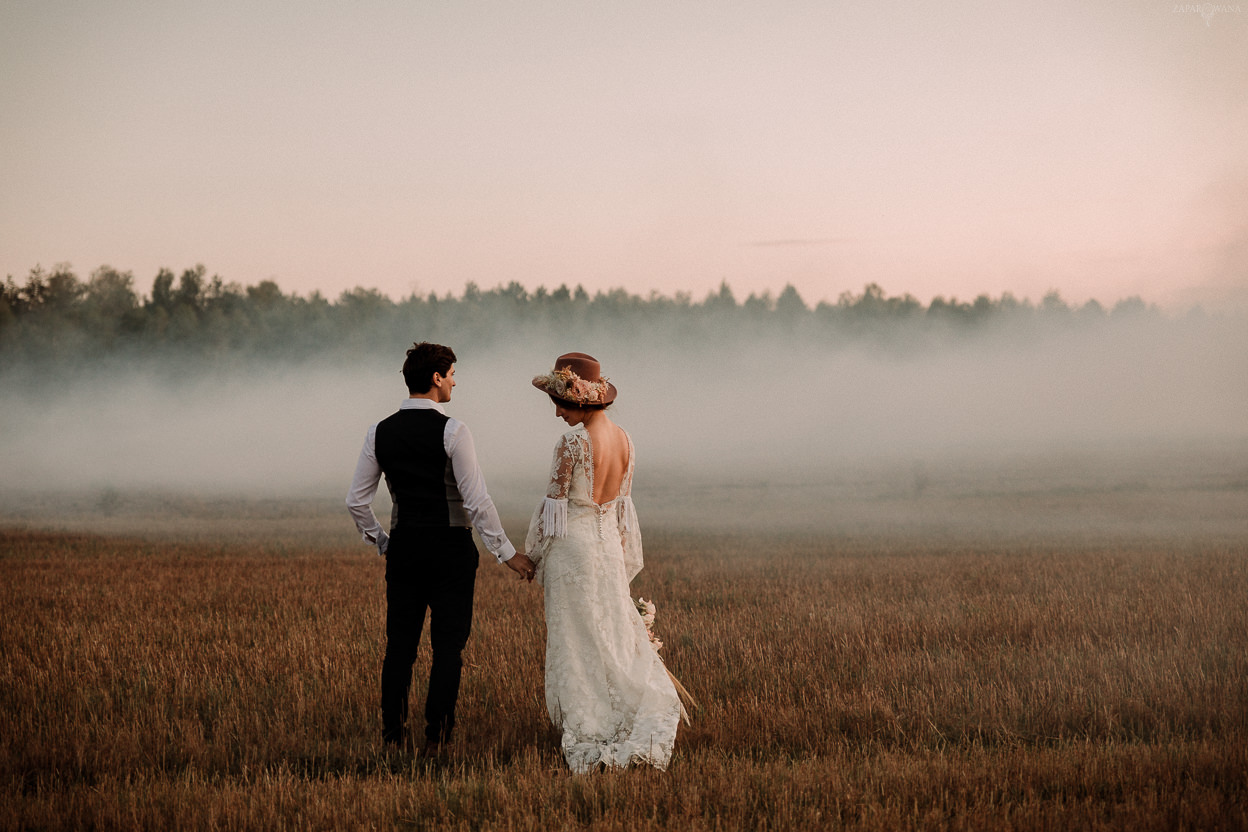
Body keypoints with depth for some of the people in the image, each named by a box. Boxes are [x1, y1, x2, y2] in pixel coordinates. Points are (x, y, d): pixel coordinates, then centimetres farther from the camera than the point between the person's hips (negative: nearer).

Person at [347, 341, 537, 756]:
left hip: (404, 547, 4)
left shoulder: (380, 432, 2)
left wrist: (382, 542, 20)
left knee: (400, 643, 11)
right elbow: (477, 500, -14)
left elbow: (356, 500, 5)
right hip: (450, 548, -4)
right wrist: (507, 553, -6)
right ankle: (435, 737, 0)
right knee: (448, 645, 2)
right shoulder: (451, 431, -12)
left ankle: (392, 734, 14)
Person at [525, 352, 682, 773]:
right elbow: (623, 501, 12)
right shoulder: (623, 439, 5)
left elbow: (555, 502, -14)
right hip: (610, 544, 7)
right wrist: (624, 557, 20)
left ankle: (590, 734, 6)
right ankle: (649, 717, 15)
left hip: (573, 544, -7)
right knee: (615, 635, 17)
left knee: (577, 643, 2)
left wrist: (534, 553, -3)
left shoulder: (572, 441, -17)